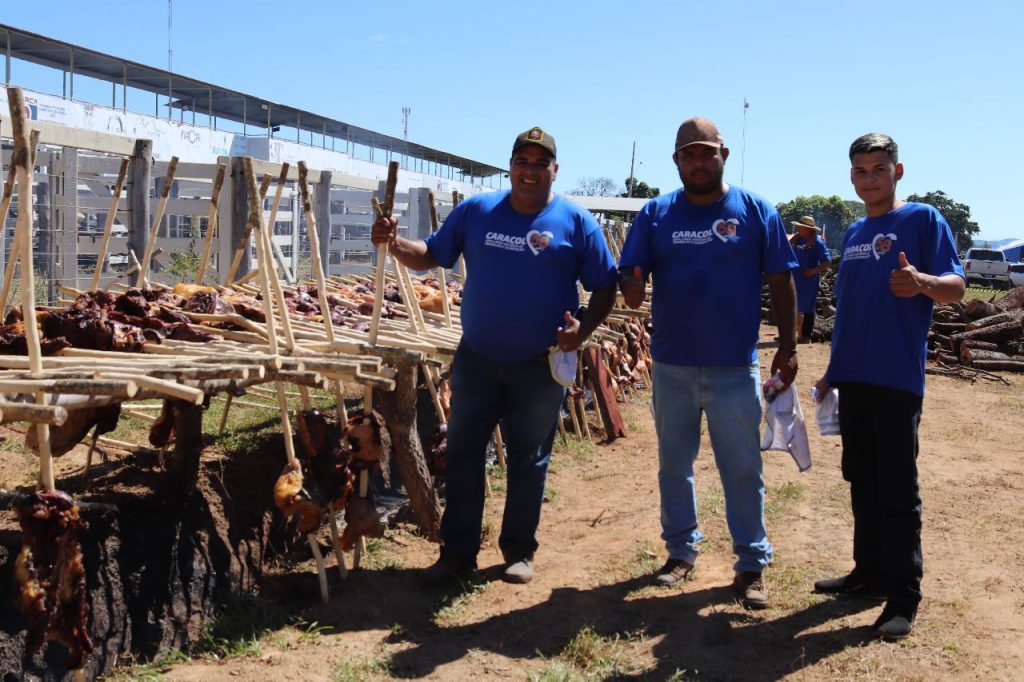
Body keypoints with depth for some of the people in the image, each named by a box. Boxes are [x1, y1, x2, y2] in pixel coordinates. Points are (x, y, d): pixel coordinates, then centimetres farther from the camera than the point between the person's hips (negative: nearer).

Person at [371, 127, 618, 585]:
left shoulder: (576, 223, -4)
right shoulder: (476, 211, 3)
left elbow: (605, 286, -1)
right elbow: (429, 256, 7)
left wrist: (584, 327, -18)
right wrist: (394, 244, -13)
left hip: (541, 367, -2)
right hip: (476, 360, 2)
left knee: (528, 461, 10)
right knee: (462, 456, 6)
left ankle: (519, 551, 26)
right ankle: (457, 553, 19)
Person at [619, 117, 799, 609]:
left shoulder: (756, 212, 0)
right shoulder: (655, 215, 3)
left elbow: (780, 282, 1)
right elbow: (629, 275, 0)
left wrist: (787, 346, -4)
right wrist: (631, 289, -24)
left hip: (735, 368, -2)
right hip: (671, 366, 2)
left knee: (742, 468, 4)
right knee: (673, 463, 13)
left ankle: (752, 564, 15)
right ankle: (680, 551, 29)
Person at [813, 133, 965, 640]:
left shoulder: (922, 219, -4)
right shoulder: (854, 233, 16)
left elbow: (956, 287, -12)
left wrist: (921, 282, -34)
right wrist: (833, 370, 19)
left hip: (897, 378, -7)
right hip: (853, 378, 7)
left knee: (897, 489, -3)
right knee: (862, 481, 14)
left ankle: (903, 596, 5)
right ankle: (869, 573, 26)